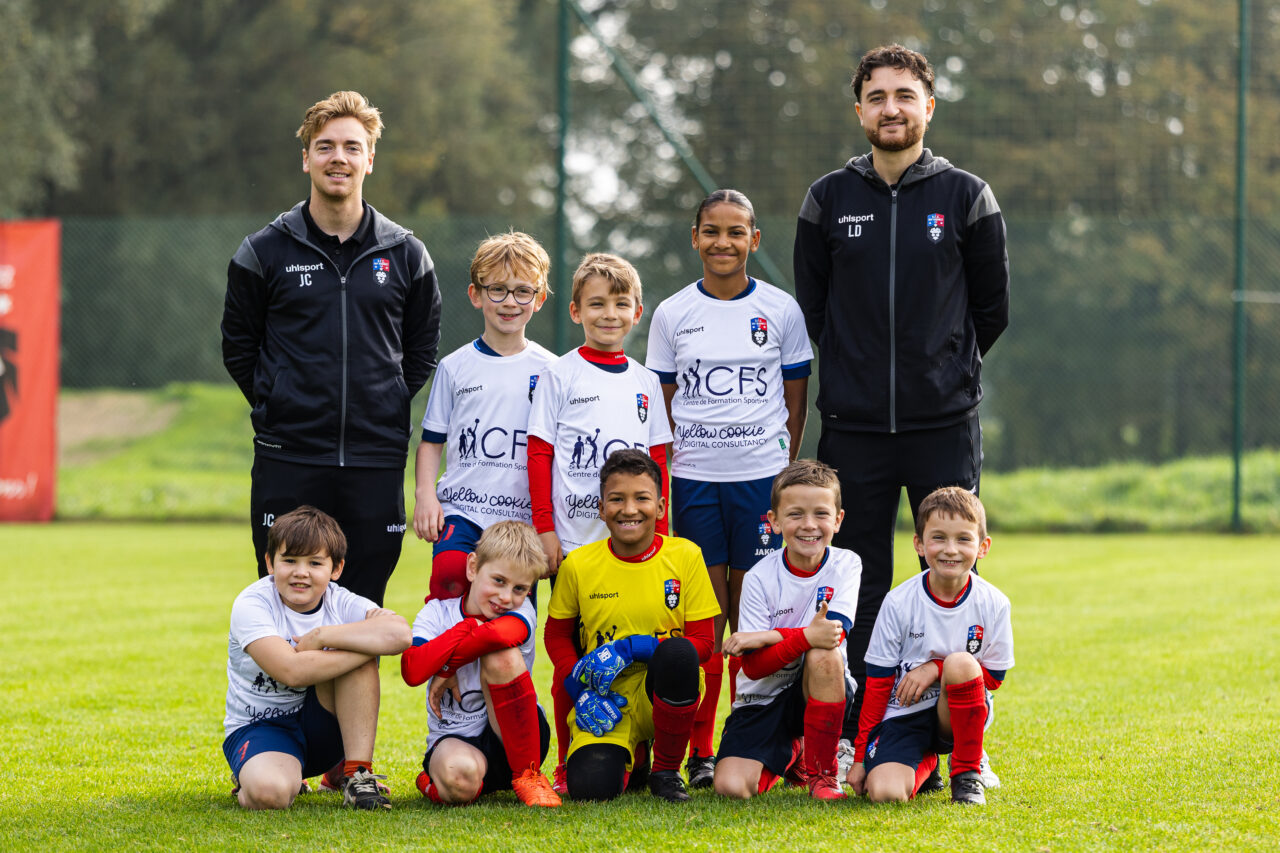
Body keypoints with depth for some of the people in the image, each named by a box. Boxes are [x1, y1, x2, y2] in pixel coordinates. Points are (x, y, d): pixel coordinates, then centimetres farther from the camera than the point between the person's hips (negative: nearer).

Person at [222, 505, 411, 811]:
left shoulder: (342, 603, -7)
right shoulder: (251, 605, -15)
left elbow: (399, 634, -29)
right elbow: (292, 671, -31)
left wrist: (321, 636, -28)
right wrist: (372, 644, -26)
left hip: (323, 728, 3)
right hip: (259, 726, -3)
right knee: (269, 792, -37)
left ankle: (357, 774, -17)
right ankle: (250, 778, 4)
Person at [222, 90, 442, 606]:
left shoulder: (406, 255, 7)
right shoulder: (265, 252, 3)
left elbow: (422, 349, 16)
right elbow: (238, 347, 10)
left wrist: (387, 408, 6)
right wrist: (279, 409, 3)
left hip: (377, 462, 1)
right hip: (286, 462, -1)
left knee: (365, 608, 3)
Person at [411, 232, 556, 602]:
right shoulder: (455, 367, 8)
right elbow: (432, 440, 12)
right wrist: (425, 493, -4)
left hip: (523, 515, 0)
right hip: (460, 508, 0)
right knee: (449, 570, -29)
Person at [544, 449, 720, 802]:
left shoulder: (685, 556, -4)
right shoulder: (578, 564, -2)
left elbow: (703, 641, -5)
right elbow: (557, 635, 11)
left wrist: (633, 648, -19)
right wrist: (579, 691, -7)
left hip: (664, 690, -1)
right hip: (605, 702, 1)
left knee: (677, 652, -37)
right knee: (590, 786, -25)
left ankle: (666, 771, -10)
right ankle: (631, 756, 19)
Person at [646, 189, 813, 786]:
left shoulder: (781, 310, 4)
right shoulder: (672, 314, 6)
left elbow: (796, 400, 8)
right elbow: (662, 405, 10)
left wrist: (784, 473, 2)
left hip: (761, 475, -1)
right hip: (694, 479, 1)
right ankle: (699, 752, 5)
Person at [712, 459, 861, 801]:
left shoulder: (845, 565, -6)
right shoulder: (760, 578, -10)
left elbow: (834, 634, -21)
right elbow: (754, 667, -16)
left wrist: (765, 637, -25)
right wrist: (806, 637, -33)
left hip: (819, 693, 0)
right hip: (765, 698, 0)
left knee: (824, 655, -34)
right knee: (731, 786, -20)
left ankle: (821, 772, -15)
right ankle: (788, 753, 18)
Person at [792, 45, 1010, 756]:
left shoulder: (966, 198, 3)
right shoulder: (828, 200, 6)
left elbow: (992, 307, 10)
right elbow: (810, 309, 13)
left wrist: (946, 371, 11)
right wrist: (858, 375, 11)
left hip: (945, 426, -1)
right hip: (853, 429, 1)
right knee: (858, 589, 4)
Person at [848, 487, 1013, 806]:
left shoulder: (993, 604, -7)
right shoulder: (899, 603, -9)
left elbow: (993, 677, 0)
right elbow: (877, 684, -3)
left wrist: (937, 669, -17)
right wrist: (860, 757, -2)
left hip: (960, 716, 0)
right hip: (905, 715, 0)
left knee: (960, 664, -33)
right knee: (885, 792, -26)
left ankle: (967, 773, -11)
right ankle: (924, 764, 14)